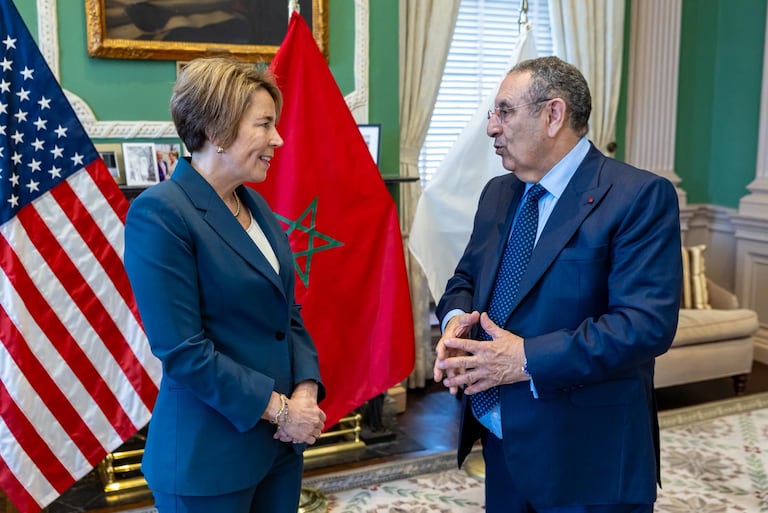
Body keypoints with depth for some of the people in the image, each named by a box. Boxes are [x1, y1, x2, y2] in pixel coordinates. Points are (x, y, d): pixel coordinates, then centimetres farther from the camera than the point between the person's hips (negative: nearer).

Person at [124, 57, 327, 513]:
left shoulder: (257, 206, 8)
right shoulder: (160, 213, -17)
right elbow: (182, 351, -21)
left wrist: (306, 391, -6)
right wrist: (277, 407, -16)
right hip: (208, 458, -7)